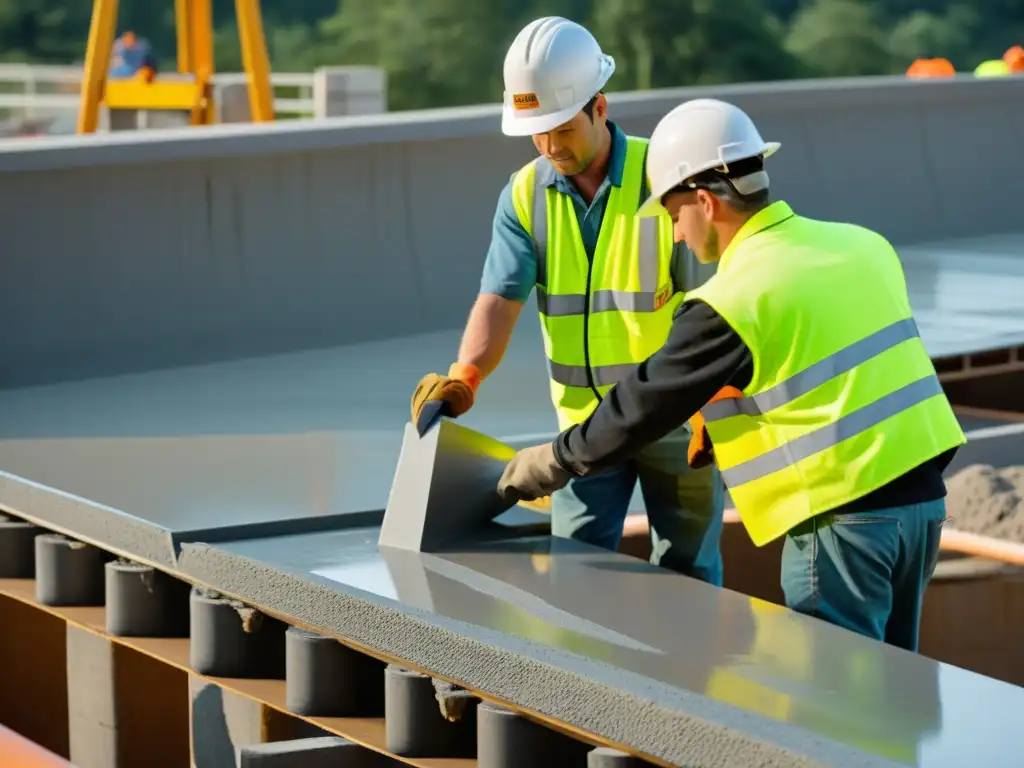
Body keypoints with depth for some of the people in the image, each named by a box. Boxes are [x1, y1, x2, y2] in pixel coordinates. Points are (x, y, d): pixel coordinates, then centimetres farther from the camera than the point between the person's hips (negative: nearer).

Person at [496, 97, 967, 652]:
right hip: (921, 498, 7)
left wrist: (552, 462, 9)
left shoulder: (732, 301, -12)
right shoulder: (863, 246, 9)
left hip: (845, 517, -7)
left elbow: (646, 402, -5)